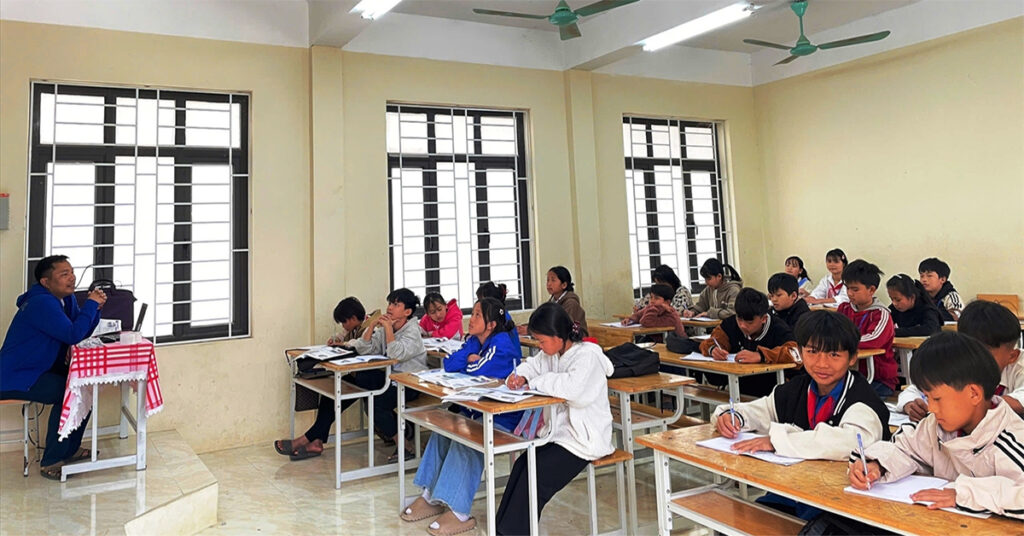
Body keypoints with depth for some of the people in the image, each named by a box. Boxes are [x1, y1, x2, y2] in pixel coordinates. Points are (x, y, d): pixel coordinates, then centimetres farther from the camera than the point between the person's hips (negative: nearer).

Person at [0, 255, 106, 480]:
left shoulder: (66, 299, 5)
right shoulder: (42, 303, -24)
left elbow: (84, 332, 6)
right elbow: (73, 335, -30)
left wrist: (95, 307, -10)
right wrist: (91, 304, -22)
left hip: (42, 370, 10)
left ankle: (70, 449, 14)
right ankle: (51, 462, -14)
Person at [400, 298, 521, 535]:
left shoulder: (502, 343, -18)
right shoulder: (474, 341, 8)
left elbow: (477, 371, -25)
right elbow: (449, 364, 1)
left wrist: (467, 362, -5)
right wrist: (470, 358, -13)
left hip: (502, 417, -9)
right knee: (442, 429, -5)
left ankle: (459, 512, -21)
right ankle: (431, 497, 4)